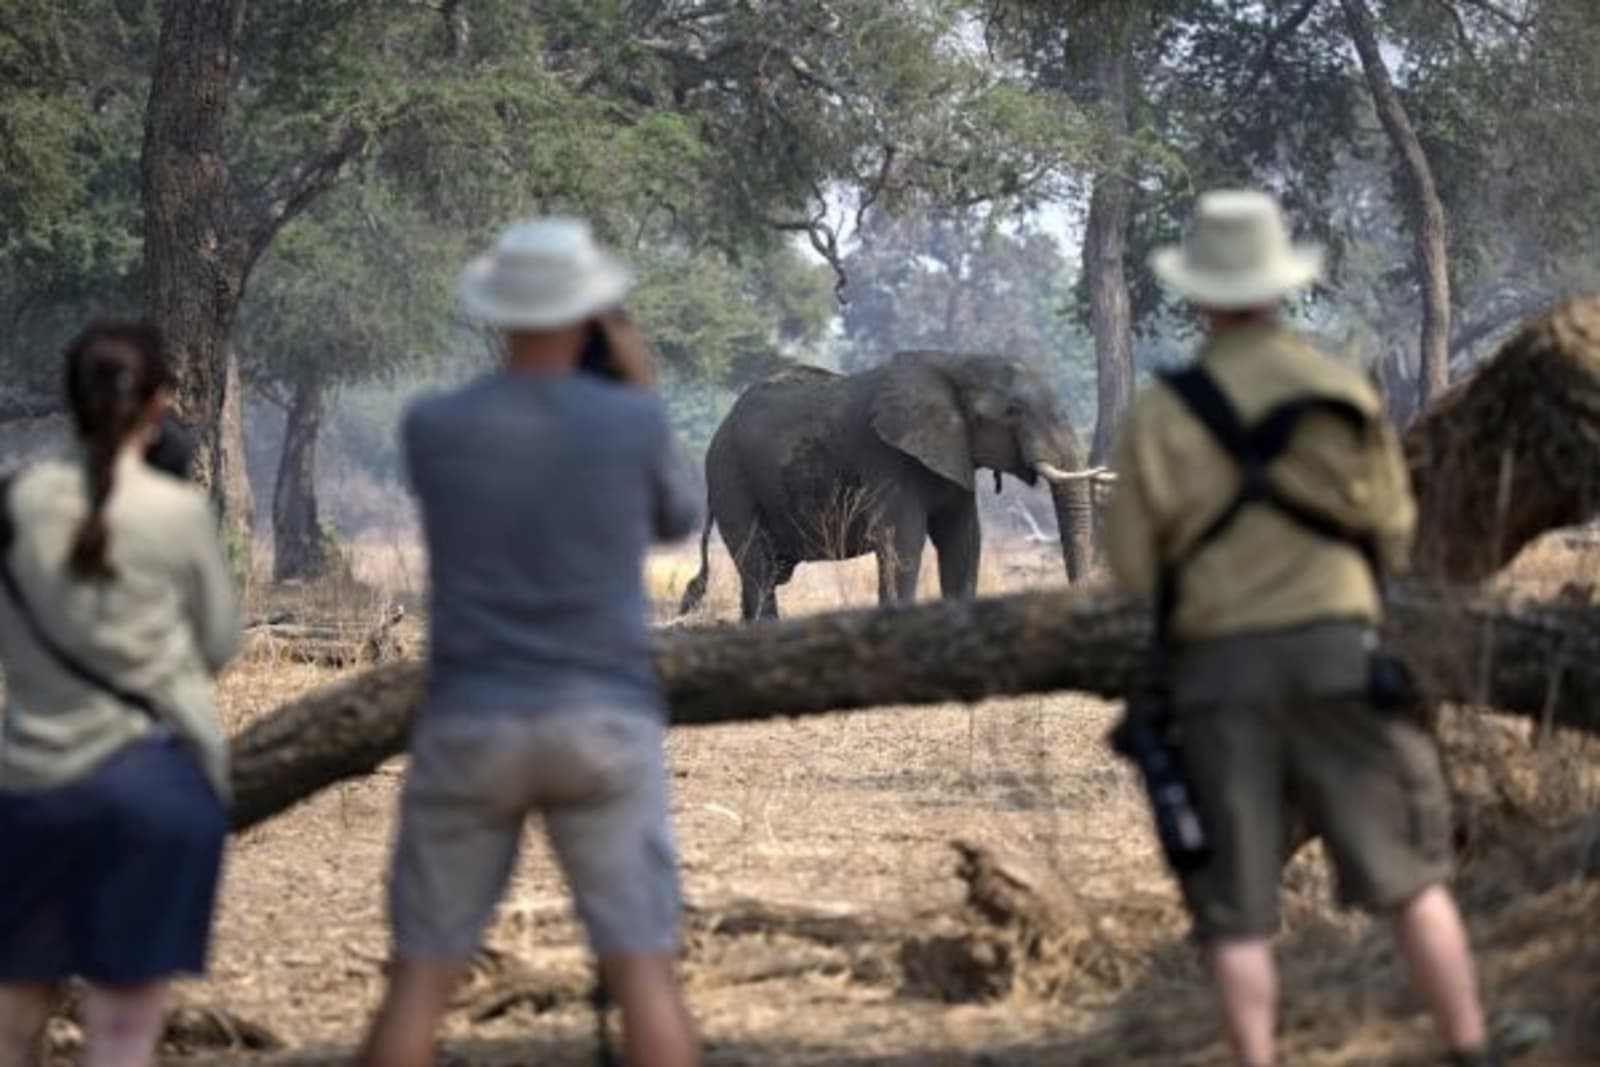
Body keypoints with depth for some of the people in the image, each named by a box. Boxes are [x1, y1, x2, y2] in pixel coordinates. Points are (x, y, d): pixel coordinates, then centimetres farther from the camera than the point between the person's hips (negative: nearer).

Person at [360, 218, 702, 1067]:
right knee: (644, 975, 0)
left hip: (469, 733, 1)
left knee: (420, 980, 8)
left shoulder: (428, 429, -2)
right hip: (602, 728, -1)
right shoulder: (632, 421, -7)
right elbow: (676, 520, 15)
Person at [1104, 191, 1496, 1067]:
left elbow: (1132, 567, 2)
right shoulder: (1345, 394, 0)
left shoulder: (1159, 415, -2)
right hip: (1335, 657, 0)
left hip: (1218, 670, 0)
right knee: (1407, 874, 7)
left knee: (1236, 906, 4)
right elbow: (1391, 537, 9)